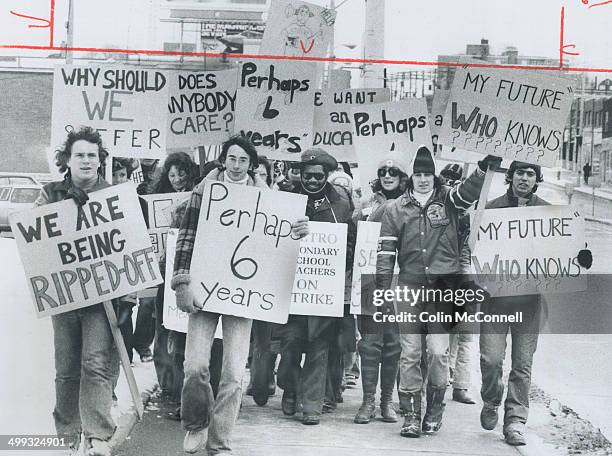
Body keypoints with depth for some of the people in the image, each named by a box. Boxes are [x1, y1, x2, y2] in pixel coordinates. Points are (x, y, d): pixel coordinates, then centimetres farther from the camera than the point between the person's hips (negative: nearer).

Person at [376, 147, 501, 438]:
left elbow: (471, 190, -13)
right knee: (409, 353, 0)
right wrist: (382, 287, 0)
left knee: (438, 351, -6)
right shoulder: (396, 208, 7)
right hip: (409, 287, 1)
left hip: (443, 287, -1)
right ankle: (411, 412, 9)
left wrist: (487, 165, -31)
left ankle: (435, 407, 14)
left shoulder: (448, 200, 6)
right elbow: (386, 250, 6)